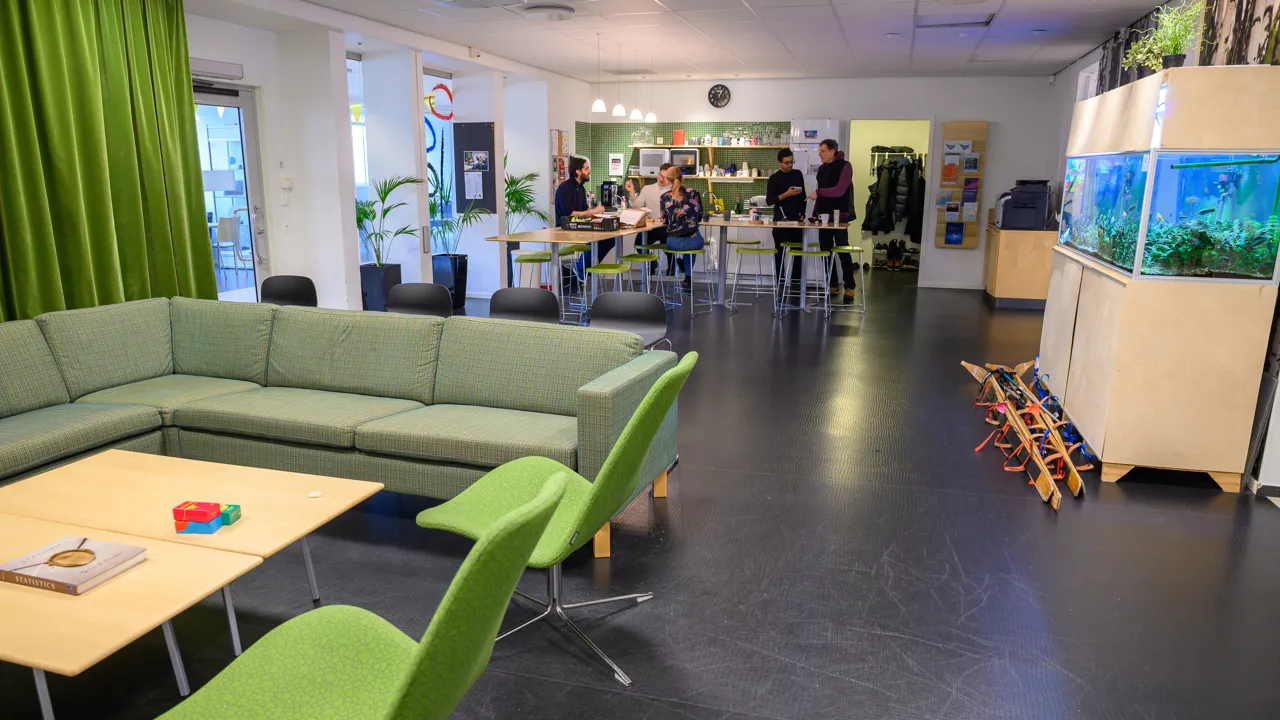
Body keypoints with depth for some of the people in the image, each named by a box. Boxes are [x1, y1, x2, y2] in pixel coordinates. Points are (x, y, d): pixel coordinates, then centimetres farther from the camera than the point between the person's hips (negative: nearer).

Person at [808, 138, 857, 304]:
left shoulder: (844, 166, -8)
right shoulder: (822, 168, 14)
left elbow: (839, 190, -19)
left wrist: (818, 193, -23)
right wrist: (815, 212, 11)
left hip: (839, 216, -7)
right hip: (824, 216, 7)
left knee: (843, 251, -7)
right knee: (826, 251, 7)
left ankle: (849, 287, -2)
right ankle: (832, 285, 15)